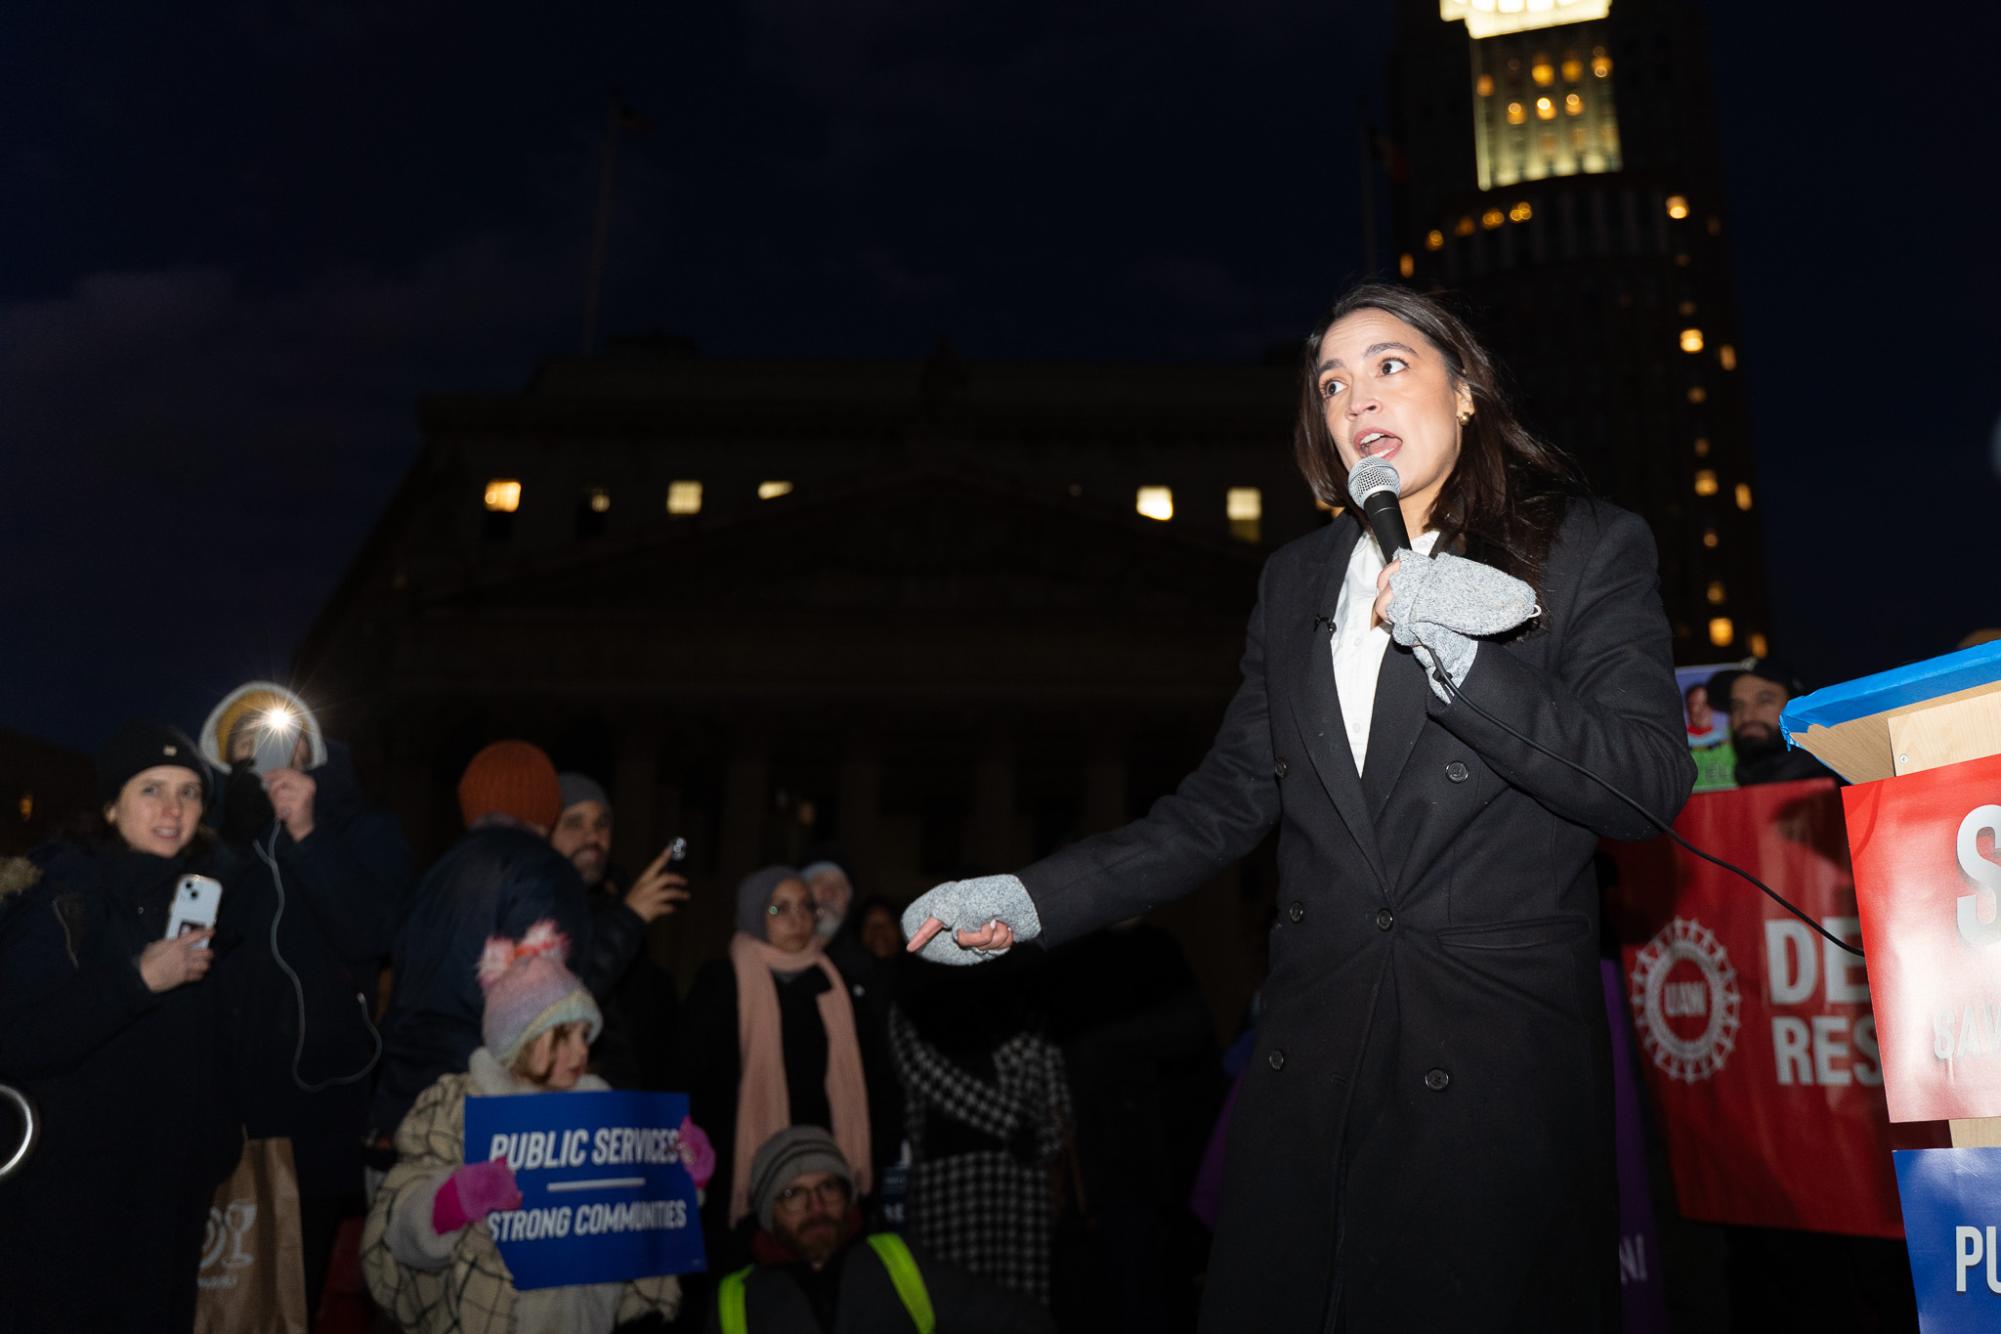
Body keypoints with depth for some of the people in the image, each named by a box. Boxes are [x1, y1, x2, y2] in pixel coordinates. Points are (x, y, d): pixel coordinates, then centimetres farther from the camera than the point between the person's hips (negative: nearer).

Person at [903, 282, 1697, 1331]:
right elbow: (1228, 802, 10)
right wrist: (1032, 900, 0)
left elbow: (1651, 789, -6)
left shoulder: (1592, 551, 2)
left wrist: (1459, 662, -19)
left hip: (1503, 1072, -3)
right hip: (1312, 1067, 4)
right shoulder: (1295, 582, 13)